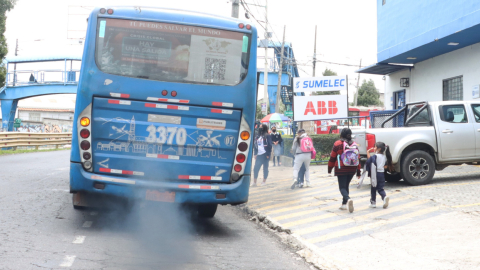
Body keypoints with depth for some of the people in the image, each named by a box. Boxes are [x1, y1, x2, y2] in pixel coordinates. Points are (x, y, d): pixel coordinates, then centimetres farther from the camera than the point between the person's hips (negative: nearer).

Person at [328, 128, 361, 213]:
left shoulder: (337, 144, -6)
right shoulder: (354, 144, 7)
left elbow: (332, 157, -3)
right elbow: (358, 158, 10)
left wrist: (329, 169, 9)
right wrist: (358, 172, 16)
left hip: (341, 169, -5)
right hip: (352, 169, 5)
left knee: (342, 187, -3)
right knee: (346, 185, 18)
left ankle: (348, 199, -31)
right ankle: (344, 204, 21)